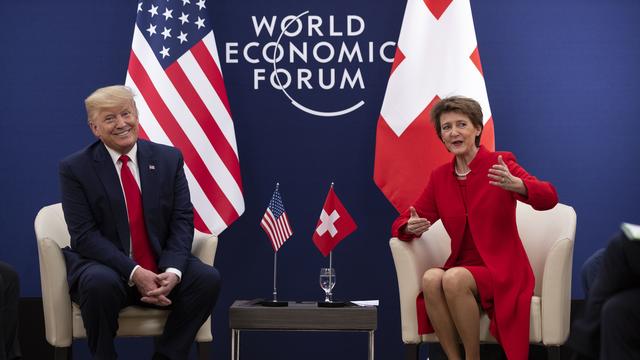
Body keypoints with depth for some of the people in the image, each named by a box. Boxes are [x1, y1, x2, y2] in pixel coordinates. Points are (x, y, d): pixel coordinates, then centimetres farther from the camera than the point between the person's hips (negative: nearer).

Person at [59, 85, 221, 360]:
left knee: (208, 278, -24)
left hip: (162, 267, 3)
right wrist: (135, 273, -24)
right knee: (100, 283, -37)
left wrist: (172, 272, -19)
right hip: (104, 266, -3)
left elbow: (182, 221, 0)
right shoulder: (75, 169, -3)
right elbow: (85, 234, -11)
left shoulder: (169, 159, 6)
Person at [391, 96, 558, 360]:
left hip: (501, 271, -3)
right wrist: (412, 227, -15)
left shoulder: (499, 164, -4)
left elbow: (548, 198, -18)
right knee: (431, 278, -30)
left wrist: (514, 184, -40)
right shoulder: (439, 177, 9)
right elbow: (402, 224, 10)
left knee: (454, 278, -33)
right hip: (461, 269, 4)